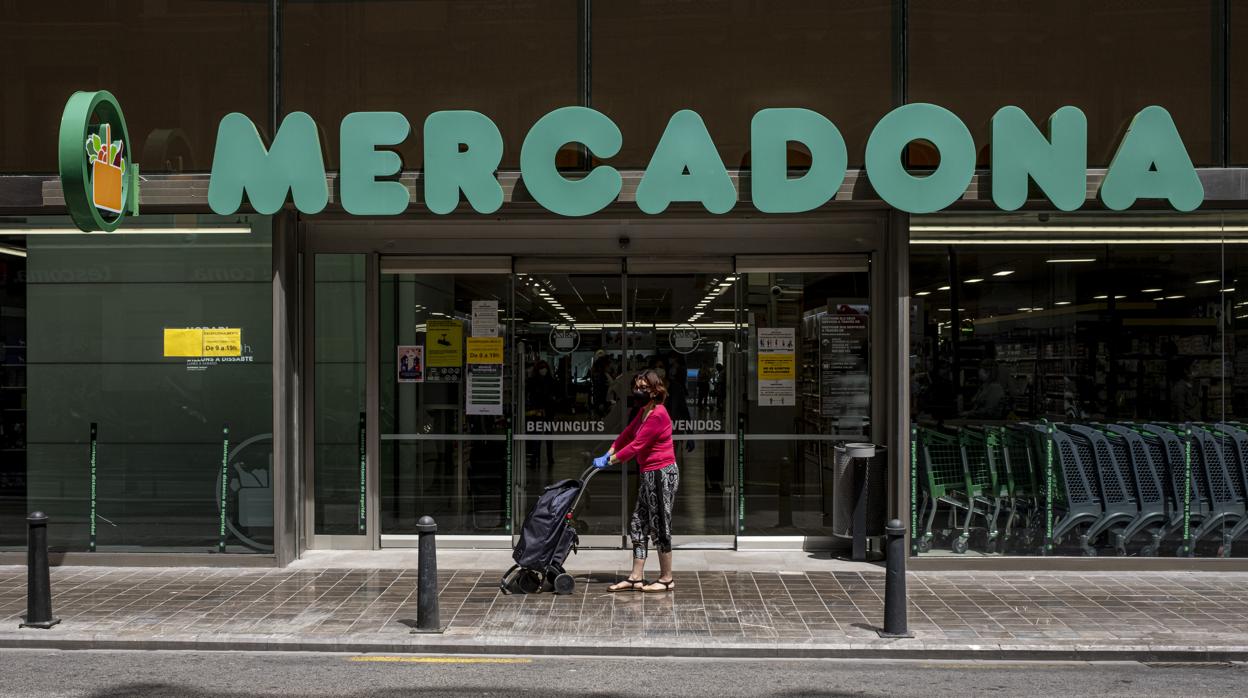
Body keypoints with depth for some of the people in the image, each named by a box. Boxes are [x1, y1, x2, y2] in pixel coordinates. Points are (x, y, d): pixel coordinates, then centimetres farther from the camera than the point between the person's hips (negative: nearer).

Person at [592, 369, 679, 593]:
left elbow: (637, 445, -19)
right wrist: (608, 454, 11)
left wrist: (609, 460, -12)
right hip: (648, 474, 10)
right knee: (638, 525, 10)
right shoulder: (644, 411, 12)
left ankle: (667, 580, 9)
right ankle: (636, 578, 14)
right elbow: (627, 433, 21)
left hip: (662, 474, -10)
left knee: (659, 526, -2)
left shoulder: (658, 415, -19)